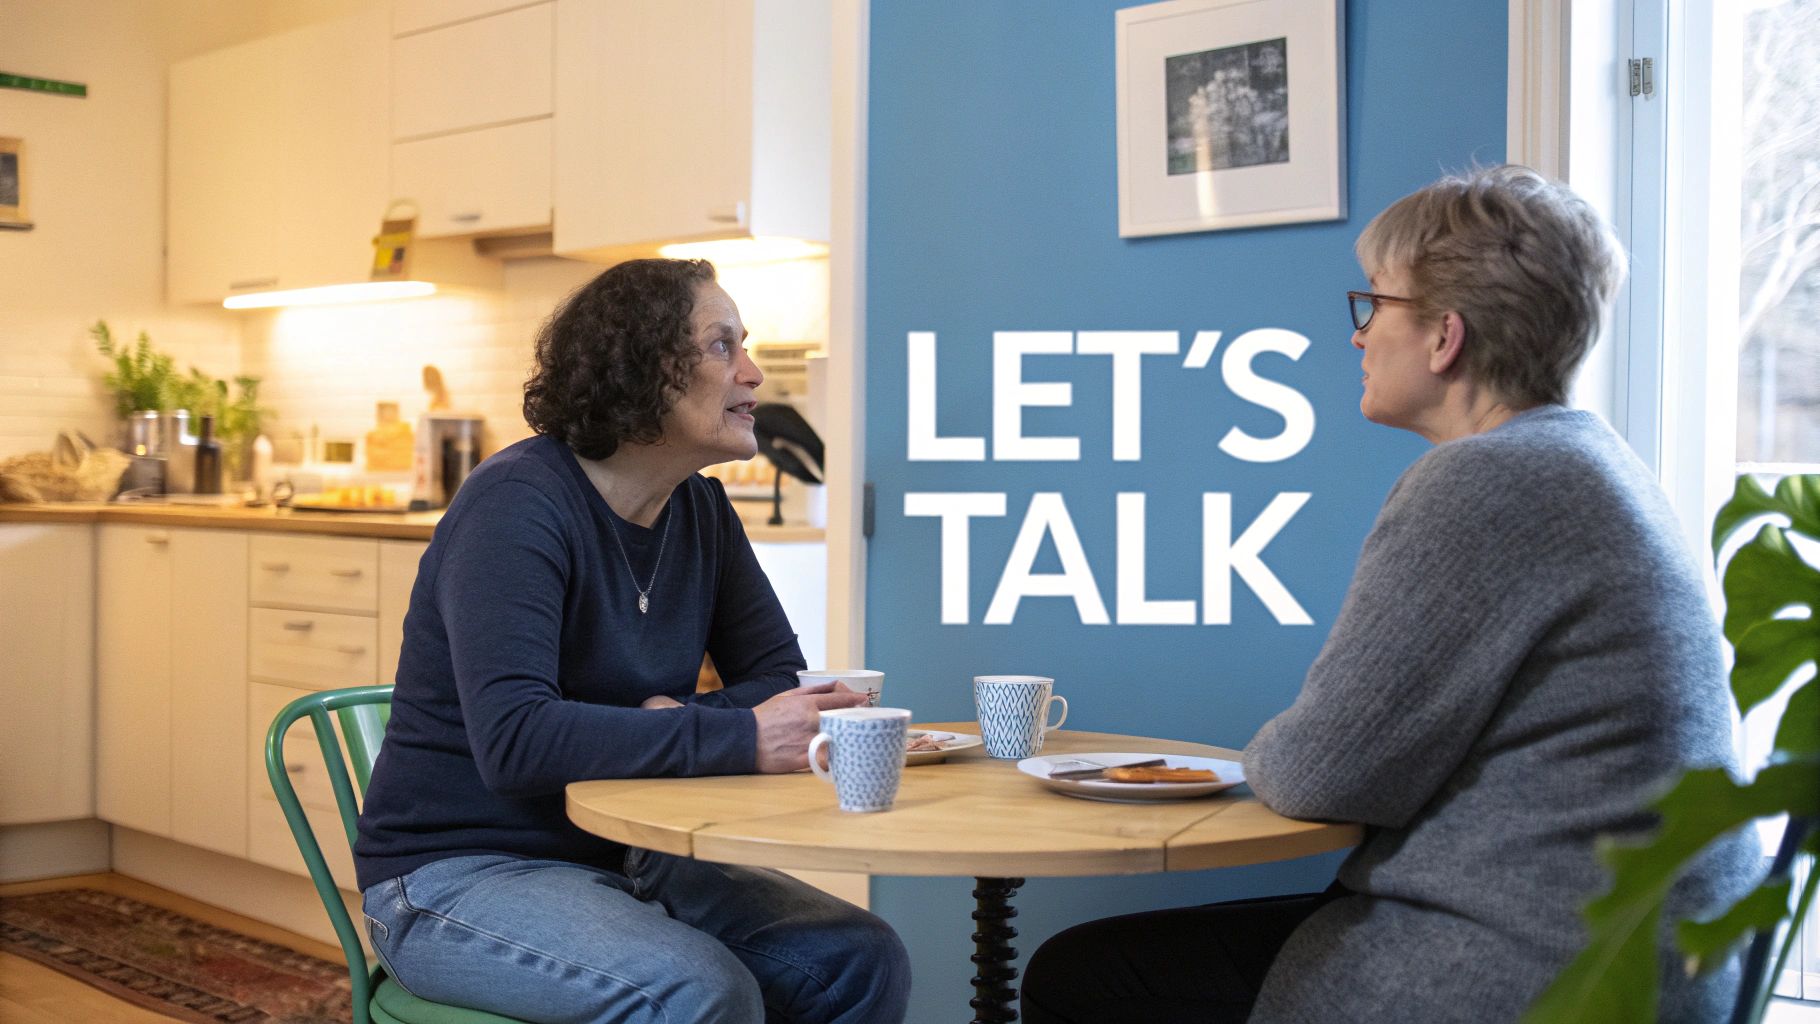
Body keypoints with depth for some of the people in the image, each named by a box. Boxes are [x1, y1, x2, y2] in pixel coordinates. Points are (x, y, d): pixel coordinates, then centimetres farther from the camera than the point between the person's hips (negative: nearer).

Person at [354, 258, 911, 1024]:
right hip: (457, 871, -7)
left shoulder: (699, 510, 7)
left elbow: (778, 678, 6)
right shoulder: (517, 505, -18)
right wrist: (741, 738, -33)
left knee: (863, 961, -10)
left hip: (621, 859, 7)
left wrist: (675, 724, -16)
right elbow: (514, 739, -30)